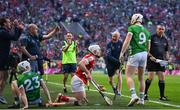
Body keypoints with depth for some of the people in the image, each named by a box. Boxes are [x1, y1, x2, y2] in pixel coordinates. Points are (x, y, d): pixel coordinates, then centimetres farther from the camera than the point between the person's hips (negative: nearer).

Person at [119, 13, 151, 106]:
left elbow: (127, 41, -12)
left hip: (134, 54, -6)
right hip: (144, 54, 6)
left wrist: (122, 53, -11)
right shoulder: (146, 31, 17)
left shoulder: (132, 28, -1)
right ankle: (141, 99, 17)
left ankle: (134, 95, -22)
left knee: (128, 75, -4)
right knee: (141, 78, 14)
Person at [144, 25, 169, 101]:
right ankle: (145, 94, 4)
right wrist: (150, 56, -17)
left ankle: (162, 96, 8)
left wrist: (167, 58, 6)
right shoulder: (152, 37, -4)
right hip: (152, 60, -5)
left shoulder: (165, 40, 14)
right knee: (150, 77, -9)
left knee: (162, 78, 2)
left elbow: (166, 51, 23)